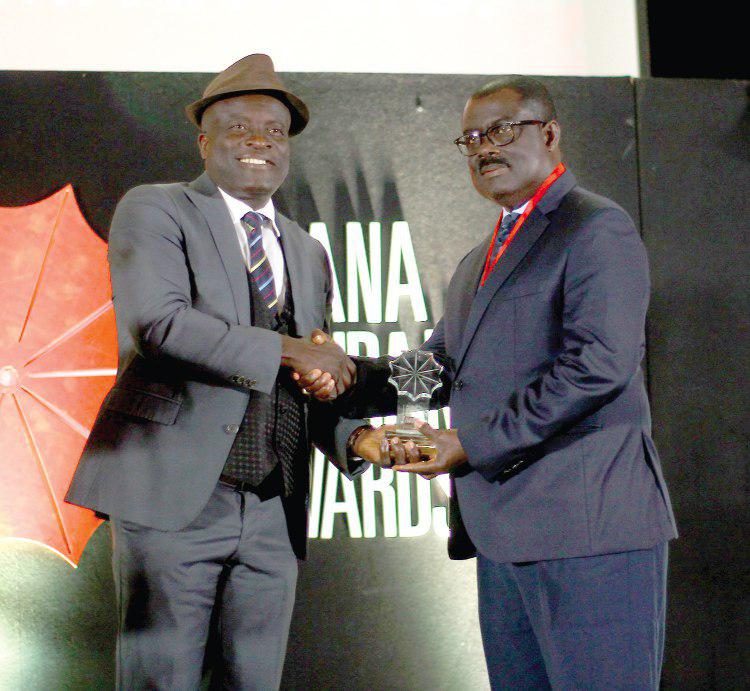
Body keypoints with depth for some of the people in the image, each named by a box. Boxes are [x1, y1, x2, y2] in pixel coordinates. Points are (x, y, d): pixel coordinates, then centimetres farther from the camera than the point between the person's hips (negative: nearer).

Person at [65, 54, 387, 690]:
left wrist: (353, 438, -1)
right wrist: (285, 349, -18)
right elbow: (157, 322, -16)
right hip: (174, 496, -6)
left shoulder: (308, 253, 20)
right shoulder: (154, 210, 1)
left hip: (274, 513, 6)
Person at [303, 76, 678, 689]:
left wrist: (474, 444, -16)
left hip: (590, 525, -9)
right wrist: (350, 378, 1)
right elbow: (442, 366, 21)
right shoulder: (478, 262, 26)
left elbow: (599, 363, -17)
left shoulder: (597, 229, -5)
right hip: (502, 532, 9)